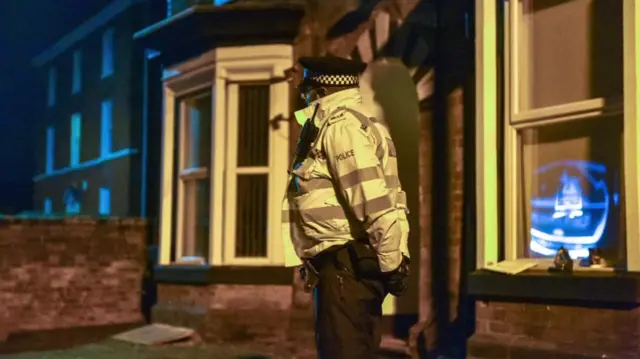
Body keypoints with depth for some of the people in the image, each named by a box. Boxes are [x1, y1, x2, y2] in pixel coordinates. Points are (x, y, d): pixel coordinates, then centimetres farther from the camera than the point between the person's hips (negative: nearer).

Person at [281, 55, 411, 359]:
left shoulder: (341, 125, -11)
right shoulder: (348, 122, 20)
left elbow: (374, 200, -21)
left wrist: (392, 263, -17)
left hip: (348, 264, -10)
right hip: (353, 262, 10)